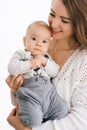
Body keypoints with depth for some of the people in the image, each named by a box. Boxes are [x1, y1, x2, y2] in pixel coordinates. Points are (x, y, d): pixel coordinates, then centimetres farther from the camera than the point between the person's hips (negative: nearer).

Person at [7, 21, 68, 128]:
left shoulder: (46, 57, 23)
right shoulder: (20, 54, 10)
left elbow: (55, 72, 10)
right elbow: (11, 68, -8)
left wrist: (45, 61, -4)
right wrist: (30, 64, -14)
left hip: (48, 92, 5)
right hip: (29, 95, -5)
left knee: (63, 111, -7)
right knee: (33, 121, -26)